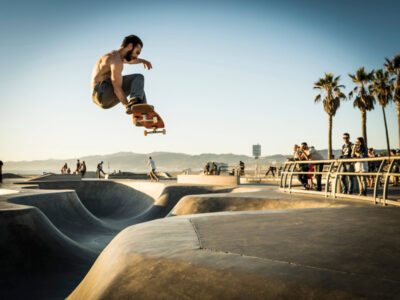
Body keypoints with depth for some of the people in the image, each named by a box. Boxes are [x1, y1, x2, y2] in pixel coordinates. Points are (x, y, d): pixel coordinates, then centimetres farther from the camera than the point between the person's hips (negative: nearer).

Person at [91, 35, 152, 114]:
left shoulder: (114, 54, 18)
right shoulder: (116, 61, -15)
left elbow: (130, 60, 43)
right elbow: (117, 89, -25)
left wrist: (142, 60, 54)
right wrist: (127, 105, -25)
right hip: (103, 93, -10)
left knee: (138, 87, 22)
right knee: (138, 78, -14)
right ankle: (134, 102, -39)